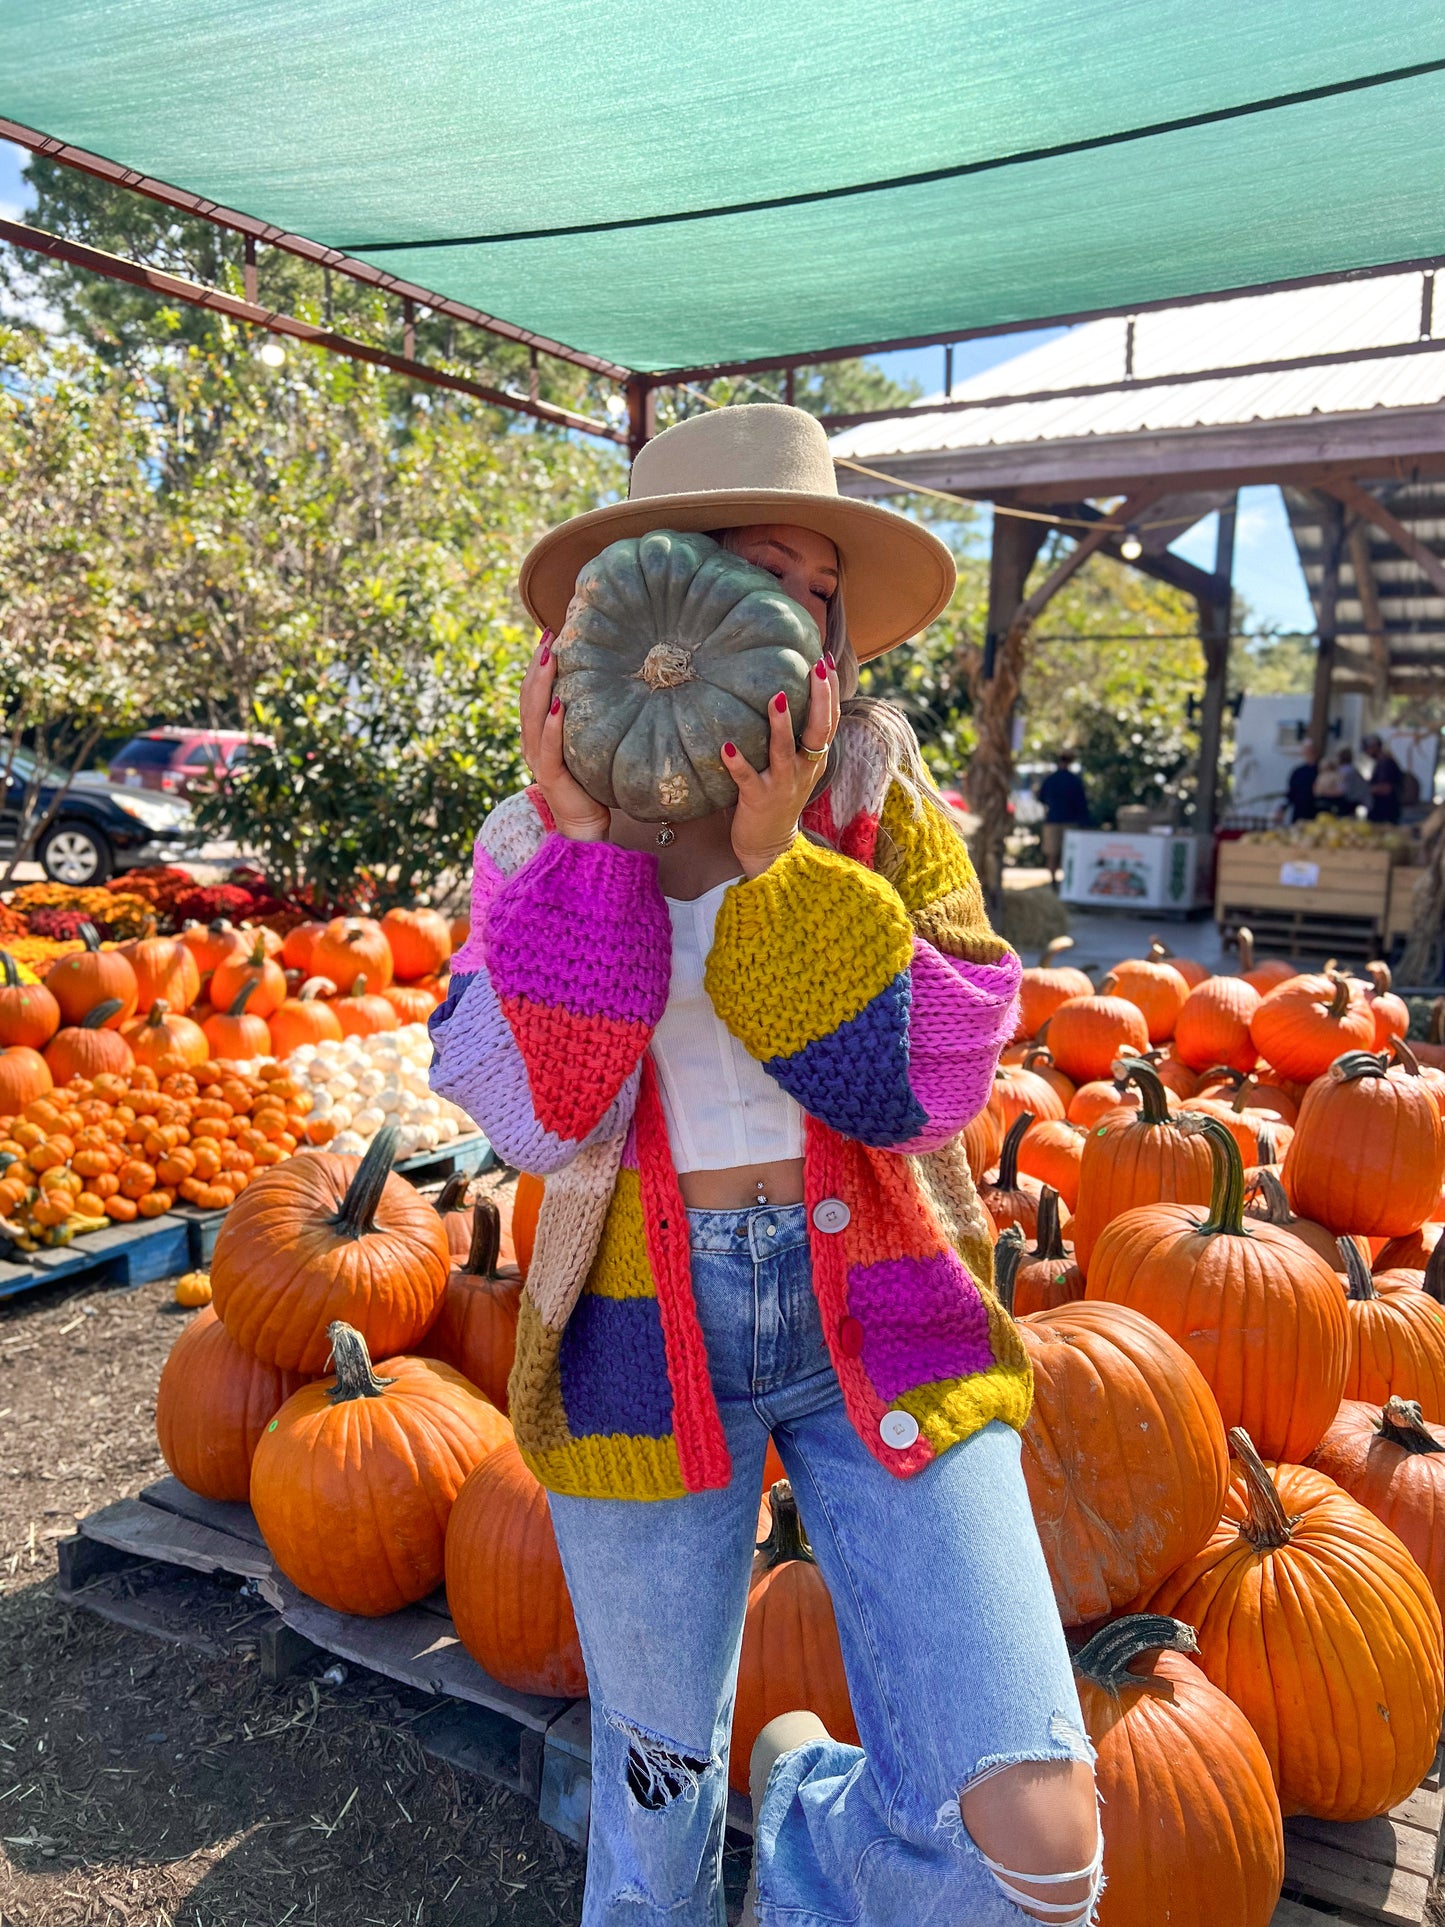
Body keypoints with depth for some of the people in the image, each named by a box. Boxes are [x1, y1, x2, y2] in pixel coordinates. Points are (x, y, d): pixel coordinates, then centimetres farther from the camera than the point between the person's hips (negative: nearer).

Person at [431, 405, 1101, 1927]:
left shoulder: (877, 795, -3)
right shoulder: (535, 843, -2)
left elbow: (922, 1083, -12)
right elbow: (539, 1116, -14)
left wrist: (773, 861, -23)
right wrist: (585, 841, -21)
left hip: (877, 1314, 0)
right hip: (643, 1339, 1)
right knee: (655, 1778, 20)